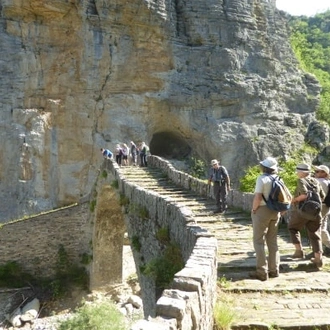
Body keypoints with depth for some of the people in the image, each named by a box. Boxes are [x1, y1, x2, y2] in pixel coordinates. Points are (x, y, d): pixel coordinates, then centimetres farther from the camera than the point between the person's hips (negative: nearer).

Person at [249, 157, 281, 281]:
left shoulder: (262, 178, -15)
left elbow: (257, 197, -22)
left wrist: (253, 210, -8)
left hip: (262, 210, -7)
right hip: (275, 212, 7)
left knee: (259, 241, 1)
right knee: (272, 241, 15)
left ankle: (262, 272, 2)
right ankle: (274, 270, 21)